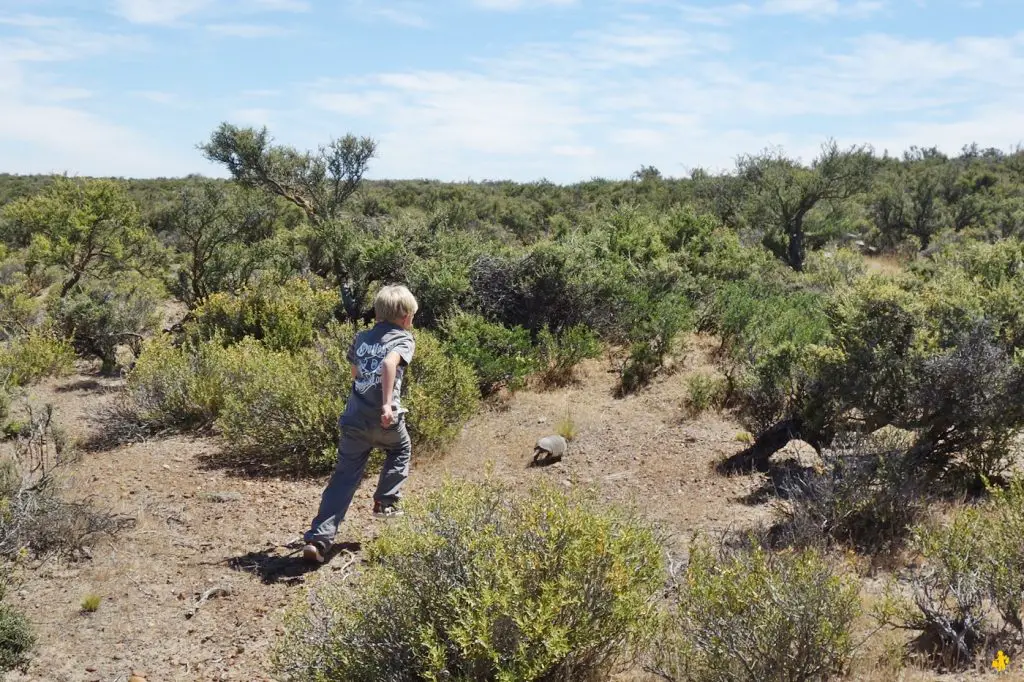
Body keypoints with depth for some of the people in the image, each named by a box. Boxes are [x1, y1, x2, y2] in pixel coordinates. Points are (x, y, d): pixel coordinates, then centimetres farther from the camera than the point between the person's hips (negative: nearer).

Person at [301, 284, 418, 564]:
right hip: (384, 419, -4)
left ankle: (318, 539, -1)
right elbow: (390, 363, -21)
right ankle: (385, 502, 29)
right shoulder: (404, 339, 0)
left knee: (344, 478, 7)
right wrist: (388, 404, -26)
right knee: (401, 450, 30)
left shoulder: (361, 338, 18)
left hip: (354, 418, 4)